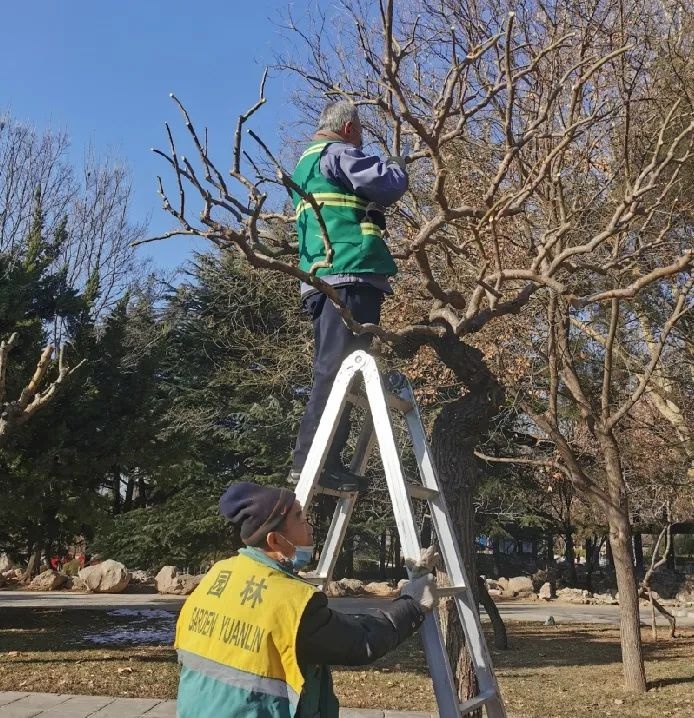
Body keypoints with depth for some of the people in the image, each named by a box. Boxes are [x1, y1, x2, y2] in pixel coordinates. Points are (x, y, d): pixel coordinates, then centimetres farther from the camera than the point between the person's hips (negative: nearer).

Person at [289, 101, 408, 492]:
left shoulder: (306, 163, 30)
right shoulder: (337, 154, 0)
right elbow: (390, 185, -10)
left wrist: (383, 168, 26)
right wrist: (396, 165, 12)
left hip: (324, 278, 10)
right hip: (350, 273, -10)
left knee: (332, 371, 8)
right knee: (337, 369, -15)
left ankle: (314, 460, 7)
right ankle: (314, 460, -20)